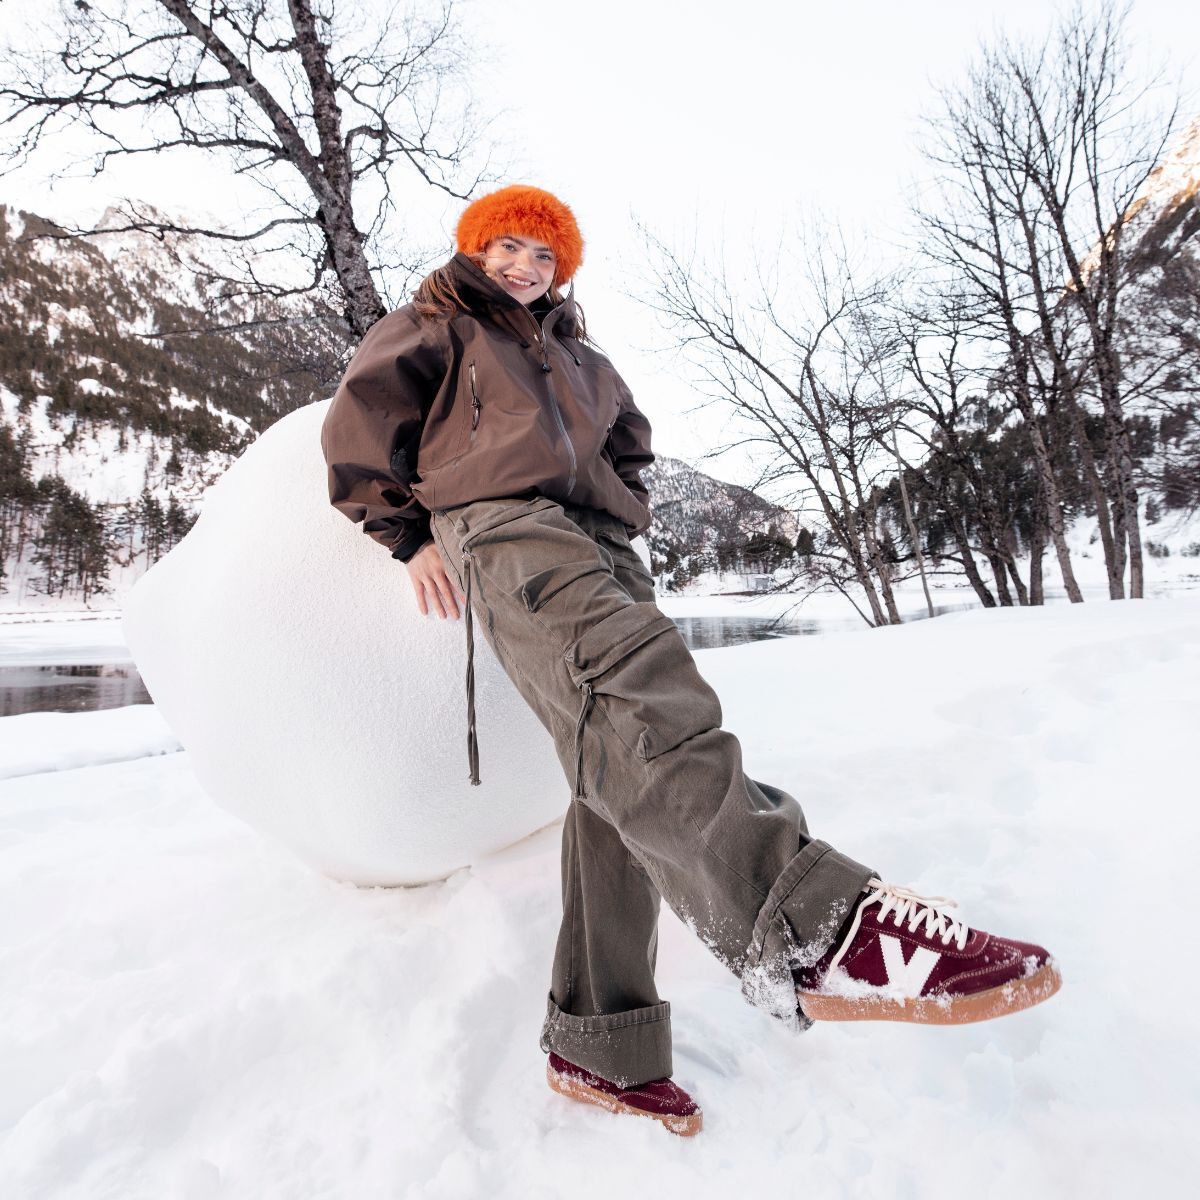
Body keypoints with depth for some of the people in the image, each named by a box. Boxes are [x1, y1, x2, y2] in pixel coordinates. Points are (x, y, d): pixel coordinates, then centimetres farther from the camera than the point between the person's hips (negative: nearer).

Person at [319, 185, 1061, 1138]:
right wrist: (409, 532, 3)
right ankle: (801, 922, -56)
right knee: (630, 678, -38)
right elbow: (359, 419, 13)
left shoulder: (580, 359, 39)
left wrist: (624, 513, 21)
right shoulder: (436, 328, 25)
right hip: (501, 523, -5)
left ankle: (598, 1043, -8)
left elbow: (631, 444, 41)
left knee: (623, 772, -13)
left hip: (600, 545, 6)